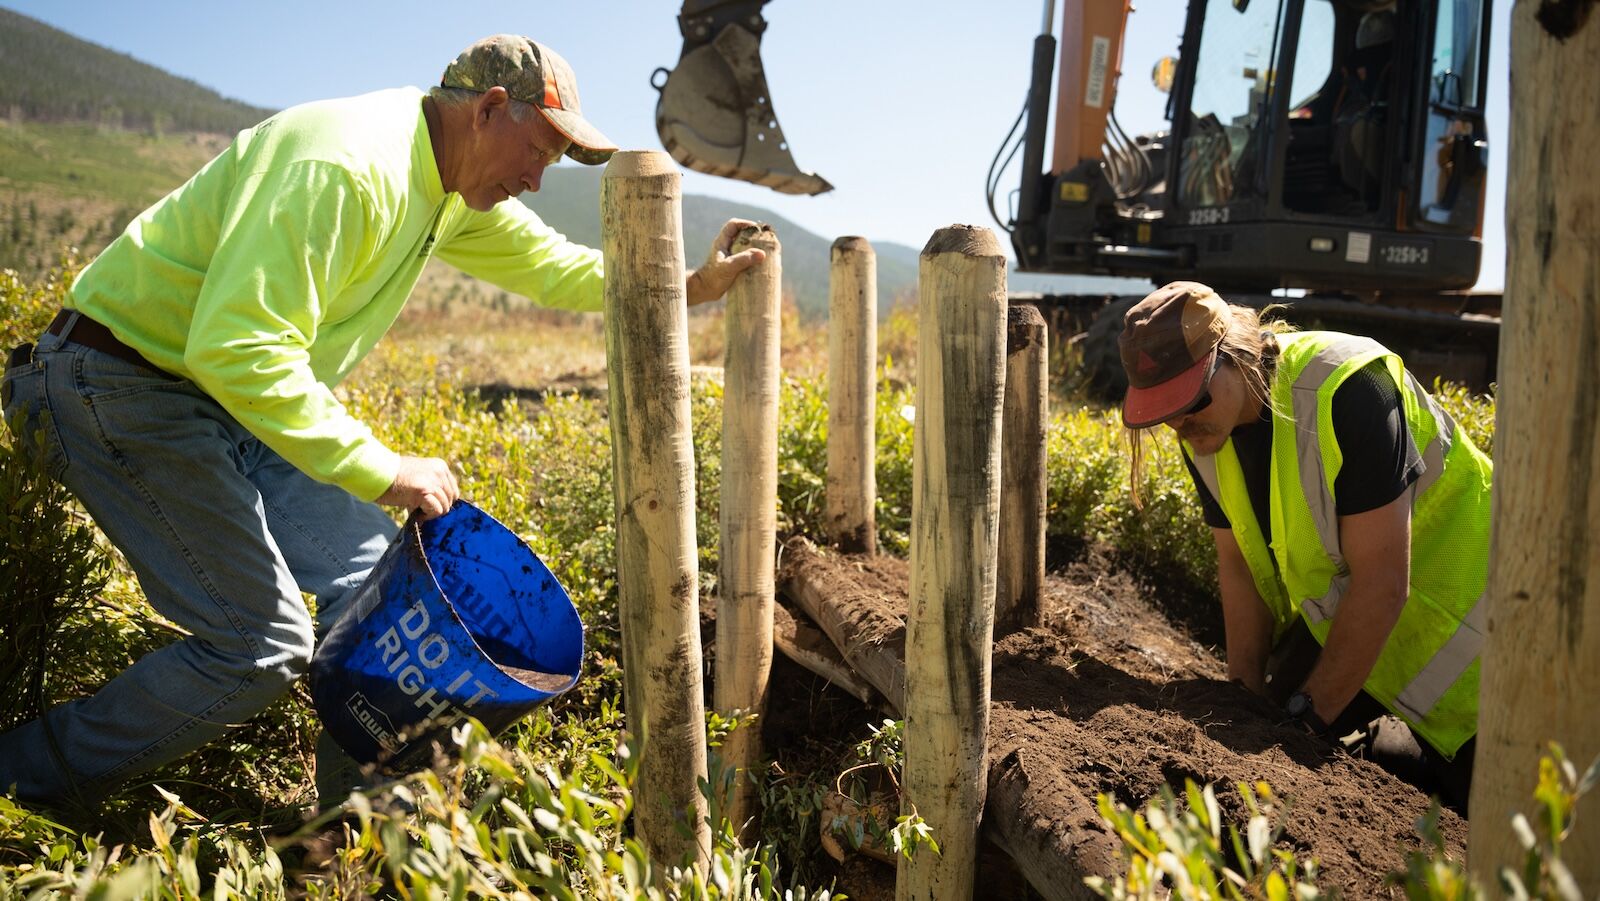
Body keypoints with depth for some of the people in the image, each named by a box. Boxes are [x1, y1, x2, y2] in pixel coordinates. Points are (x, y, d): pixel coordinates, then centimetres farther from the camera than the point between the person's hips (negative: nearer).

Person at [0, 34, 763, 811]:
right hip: (118, 389, -10)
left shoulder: (456, 191, 5)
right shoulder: (343, 167, -27)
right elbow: (238, 351, -33)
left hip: (230, 397, 10)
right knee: (264, 644, -12)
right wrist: (383, 471, -28)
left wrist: (688, 286, 8)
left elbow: (552, 265, 19)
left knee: (373, 564, 5)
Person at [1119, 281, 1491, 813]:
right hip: (1337, 616, 7)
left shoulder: (1346, 390, -32)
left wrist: (1310, 715, -24)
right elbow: (1238, 565, 0)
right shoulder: (1206, 432, -8)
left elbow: (1382, 583, -31)